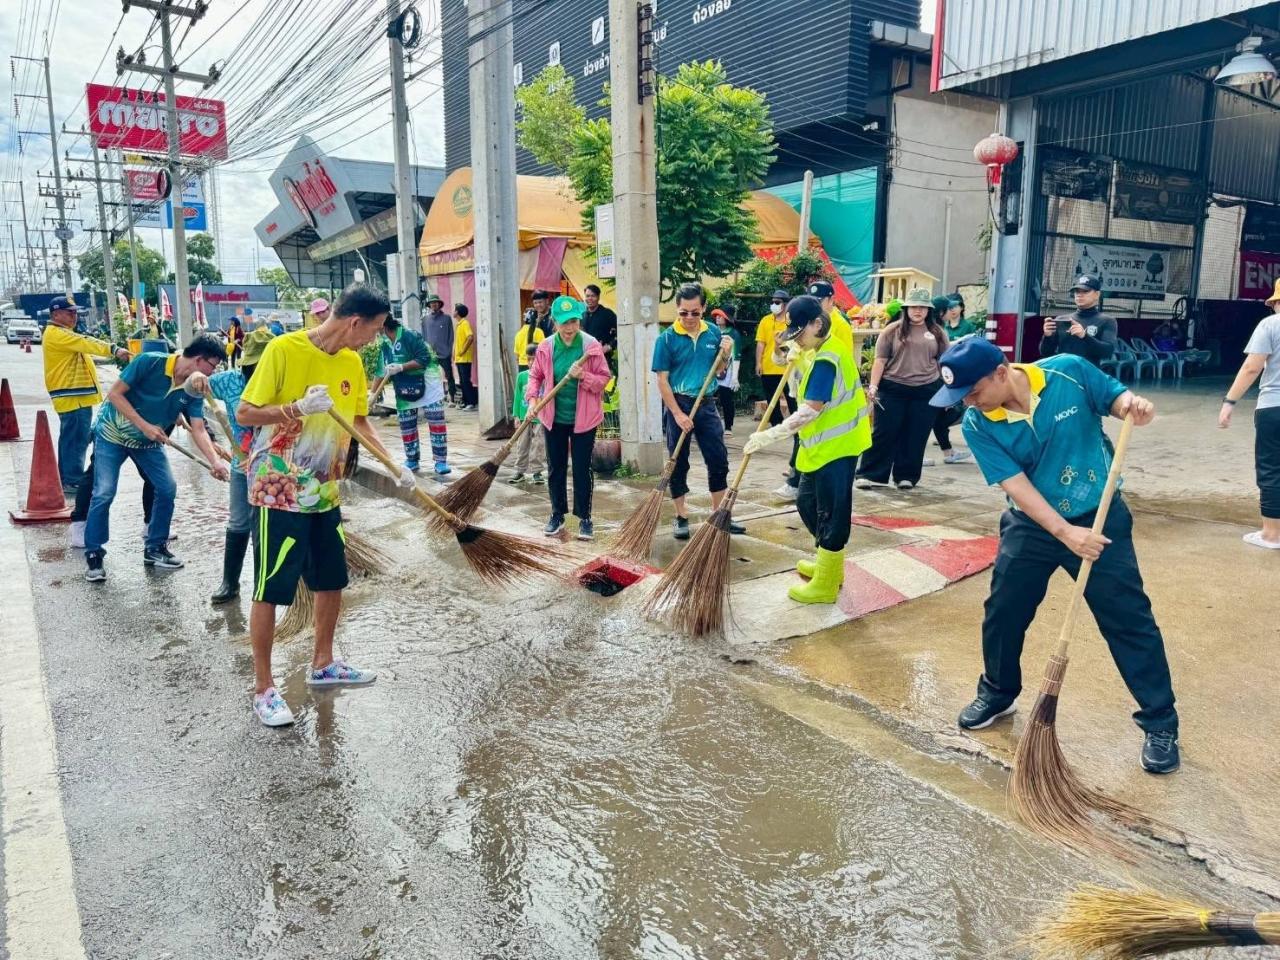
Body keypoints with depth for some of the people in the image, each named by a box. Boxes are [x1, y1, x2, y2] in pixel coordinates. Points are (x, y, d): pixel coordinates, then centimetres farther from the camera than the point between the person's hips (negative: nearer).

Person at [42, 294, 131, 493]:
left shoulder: (63, 334, 21)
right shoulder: (56, 334, -14)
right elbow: (86, 343, -27)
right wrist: (113, 350, -37)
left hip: (76, 396, 11)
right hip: (72, 397, -11)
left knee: (70, 438, 16)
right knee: (77, 439, -9)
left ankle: (66, 479, 24)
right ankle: (72, 481, -6)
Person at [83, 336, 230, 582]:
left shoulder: (193, 391, -11)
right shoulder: (150, 362, -26)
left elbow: (198, 430, -17)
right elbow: (114, 393, -22)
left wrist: (215, 461, -32)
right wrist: (144, 426, -29)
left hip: (148, 442, 5)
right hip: (113, 433, -5)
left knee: (167, 489, -2)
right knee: (103, 494, -10)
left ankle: (155, 548, 14)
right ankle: (93, 554, 6)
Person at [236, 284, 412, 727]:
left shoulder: (352, 363, 4)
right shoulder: (284, 349, -16)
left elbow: (360, 422, 15)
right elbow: (244, 414, -13)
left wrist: (395, 465, 5)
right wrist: (299, 408, -28)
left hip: (325, 494, 7)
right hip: (279, 493, -7)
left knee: (332, 581, 16)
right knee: (270, 591, 1)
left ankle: (323, 664, 35)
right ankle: (263, 688, 15)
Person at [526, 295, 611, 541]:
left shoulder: (592, 346, -11)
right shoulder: (545, 347, -4)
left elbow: (604, 379, -6)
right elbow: (535, 376, 5)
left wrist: (583, 376, -22)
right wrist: (532, 398, -11)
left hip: (583, 419, -3)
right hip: (554, 418, 3)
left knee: (582, 469, 4)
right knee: (555, 468, 13)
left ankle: (584, 517, 17)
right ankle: (557, 514, 28)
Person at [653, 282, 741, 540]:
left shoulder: (714, 333, 3)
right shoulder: (667, 338, -8)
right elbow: (662, 380, -9)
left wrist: (725, 355, -7)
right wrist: (678, 414, -15)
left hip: (706, 404, 4)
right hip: (678, 404, -3)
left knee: (719, 460, 6)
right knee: (678, 463, 6)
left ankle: (718, 514, 21)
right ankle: (681, 517, 18)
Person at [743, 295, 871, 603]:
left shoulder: (826, 360, -22)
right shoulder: (828, 349, 10)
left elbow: (809, 412, -27)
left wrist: (769, 436, -27)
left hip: (836, 446, -11)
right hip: (824, 445, 11)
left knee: (831, 512, -1)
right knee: (808, 503, 19)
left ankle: (825, 585, 10)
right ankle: (828, 565, 34)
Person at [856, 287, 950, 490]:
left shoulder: (937, 333, 8)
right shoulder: (892, 330, 2)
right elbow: (880, 360, -1)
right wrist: (873, 385, -10)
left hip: (926, 392, 2)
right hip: (892, 390, -2)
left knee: (916, 436, 6)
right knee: (884, 433, 0)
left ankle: (906, 476, 16)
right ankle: (870, 474, 5)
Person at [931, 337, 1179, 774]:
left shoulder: (1070, 372, -18)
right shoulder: (977, 424, -16)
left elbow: (1117, 398, -3)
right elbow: (1016, 485, -20)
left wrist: (1135, 406, -28)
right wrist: (1066, 532, -30)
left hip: (1100, 518, -1)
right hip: (1032, 526, 2)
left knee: (1129, 620, 2)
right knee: (1002, 613, 8)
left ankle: (1160, 723, 18)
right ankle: (998, 693, 33)